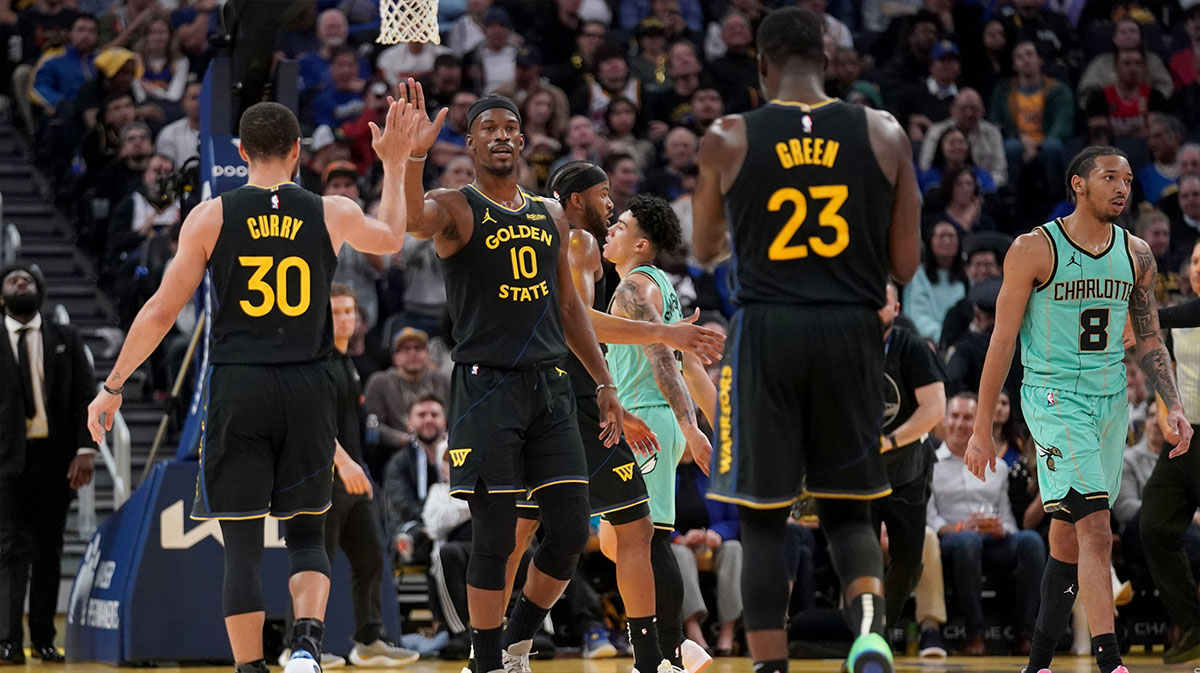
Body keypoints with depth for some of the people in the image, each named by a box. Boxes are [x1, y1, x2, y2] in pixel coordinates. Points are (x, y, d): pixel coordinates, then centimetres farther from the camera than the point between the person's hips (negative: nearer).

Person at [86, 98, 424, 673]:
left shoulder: (210, 217, -1)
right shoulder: (333, 214, 4)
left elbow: (161, 312, 0)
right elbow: (391, 239, 27)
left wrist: (112, 387, 9)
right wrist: (394, 164, 39)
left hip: (237, 388, -2)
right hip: (308, 388, 2)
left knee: (242, 545, 3)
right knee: (306, 533, 14)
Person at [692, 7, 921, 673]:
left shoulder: (728, 139, -1)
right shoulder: (883, 133, 1)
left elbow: (704, 250, 13)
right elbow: (907, 264, 3)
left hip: (766, 332, -2)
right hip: (853, 332, 2)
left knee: (762, 519, 7)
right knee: (847, 511, 14)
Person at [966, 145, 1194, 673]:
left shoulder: (1136, 254, 8)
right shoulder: (1034, 249, -8)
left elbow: (1150, 341, 16)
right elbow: (1003, 340, -4)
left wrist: (1173, 407, 2)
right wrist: (982, 430, -5)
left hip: (1112, 399, 6)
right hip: (1054, 396, -6)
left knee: (1069, 539, 10)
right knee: (1095, 528, -20)